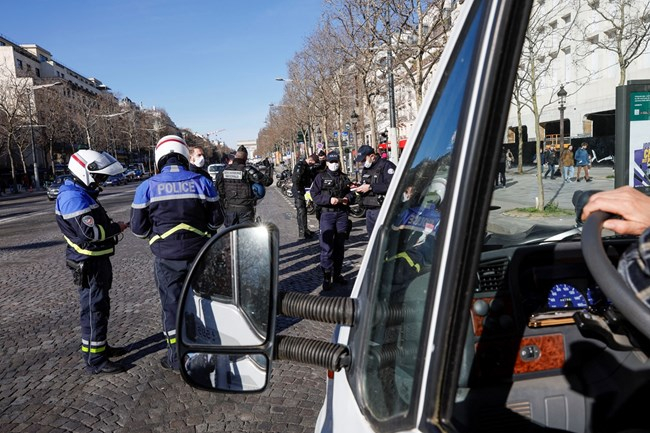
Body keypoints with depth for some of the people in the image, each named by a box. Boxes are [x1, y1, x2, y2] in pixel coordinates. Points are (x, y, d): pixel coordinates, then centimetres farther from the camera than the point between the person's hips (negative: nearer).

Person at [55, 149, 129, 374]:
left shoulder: (82, 193, 15)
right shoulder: (74, 197, -20)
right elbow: (91, 233, -26)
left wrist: (111, 225, 2)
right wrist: (117, 228, -14)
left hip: (97, 260, 11)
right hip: (89, 264, -11)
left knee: (100, 306, 20)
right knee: (94, 309, -3)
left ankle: (100, 346, 35)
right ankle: (94, 360, 7)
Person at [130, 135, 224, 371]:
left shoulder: (147, 187, -6)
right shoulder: (202, 183, -5)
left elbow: (139, 229, -1)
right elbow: (216, 221, 2)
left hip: (167, 257, -1)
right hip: (199, 254, 1)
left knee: (172, 304, 11)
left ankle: (177, 357, 21)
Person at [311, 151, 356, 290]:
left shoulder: (344, 177, 13)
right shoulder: (321, 177, 1)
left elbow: (351, 192, 19)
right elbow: (314, 195, -6)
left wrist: (348, 198, -4)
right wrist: (329, 199, -18)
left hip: (342, 214, 4)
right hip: (327, 214, -4)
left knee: (340, 246, 11)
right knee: (327, 247, -9)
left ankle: (337, 274, 22)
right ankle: (327, 277, -3)